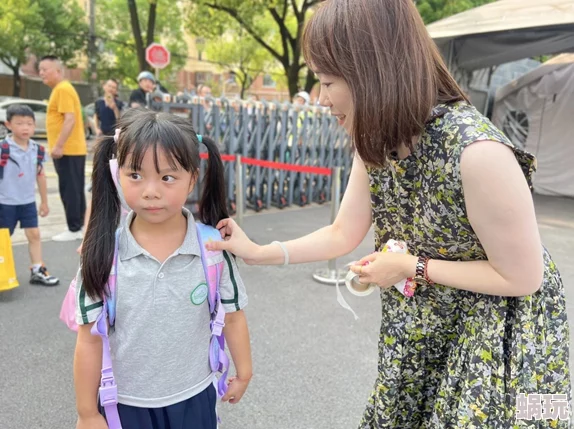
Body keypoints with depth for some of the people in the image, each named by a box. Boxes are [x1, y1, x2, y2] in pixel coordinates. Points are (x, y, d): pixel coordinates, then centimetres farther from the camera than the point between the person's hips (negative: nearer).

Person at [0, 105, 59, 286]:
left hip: (28, 201, 4)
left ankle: (37, 271, 12)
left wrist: (44, 202, 14)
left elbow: (40, 176, 10)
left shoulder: (37, 150, 0)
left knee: (34, 234, 4)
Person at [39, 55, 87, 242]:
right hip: (73, 149, 10)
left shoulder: (63, 89, -12)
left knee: (69, 190, -6)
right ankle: (78, 227, 17)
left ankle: (74, 229, 0)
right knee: (75, 190, 11)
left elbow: (70, 119, -21)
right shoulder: (61, 89, 19)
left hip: (68, 150, -10)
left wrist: (58, 146, -23)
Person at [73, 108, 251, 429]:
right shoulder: (104, 252, -18)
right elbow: (90, 339, -10)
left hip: (194, 397, 1)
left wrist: (243, 374, 6)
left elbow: (232, 316, -4)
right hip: (124, 402, 0)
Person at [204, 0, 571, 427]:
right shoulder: (376, 143, -10)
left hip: (502, 330, -6)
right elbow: (342, 235, -3)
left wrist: (411, 267, -22)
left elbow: (524, 277, -25)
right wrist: (257, 252, -6)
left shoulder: (476, 152, -35)